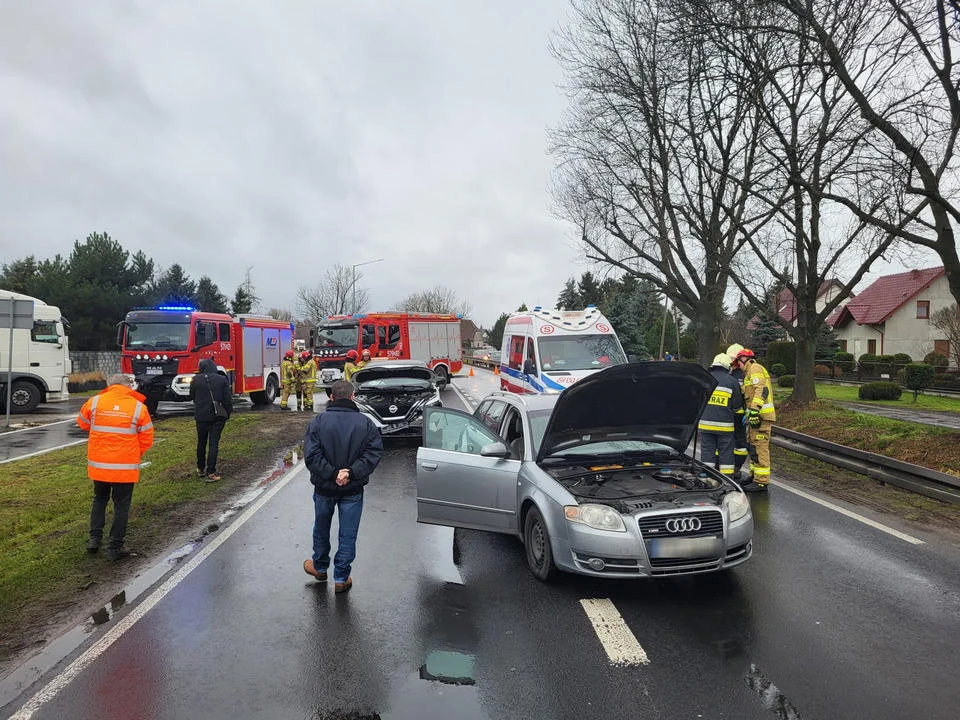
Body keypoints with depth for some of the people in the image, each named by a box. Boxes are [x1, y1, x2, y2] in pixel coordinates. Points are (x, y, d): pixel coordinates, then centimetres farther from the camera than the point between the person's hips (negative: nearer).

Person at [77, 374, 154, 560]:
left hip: (98, 465, 3)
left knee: (99, 500, 25)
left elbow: (83, 423, 16)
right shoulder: (139, 407, -9)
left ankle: (95, 538, 24)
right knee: (121, 506, 9)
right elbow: (146, 440, -3)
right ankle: (115, 547, 14)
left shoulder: (94, 402, -3)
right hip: (125, 467, -3)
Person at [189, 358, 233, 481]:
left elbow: (192, 397, 8)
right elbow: (228, 400, -5)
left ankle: (200, 469, 31)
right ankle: (210, 473, -3)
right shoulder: (222, 380, -5)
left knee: (201, 442, 18)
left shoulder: (196, 379, -4)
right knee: (214, 444, 0)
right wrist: (227, 414, 5)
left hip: (201, 416, 1)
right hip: (218, 416, -1)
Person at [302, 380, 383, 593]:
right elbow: (374, 453, -14)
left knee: (321, 529, 23)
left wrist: (332, 474, -18)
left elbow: (311, 455, -18)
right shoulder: (366, 423, -6)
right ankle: (341, 579, 19)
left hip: (324, 488, 1)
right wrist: (352, 473, -19)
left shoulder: (318, 421, -9)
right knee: (348, 535, 11)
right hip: (353, 490, 0)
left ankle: (320, 567, 42)